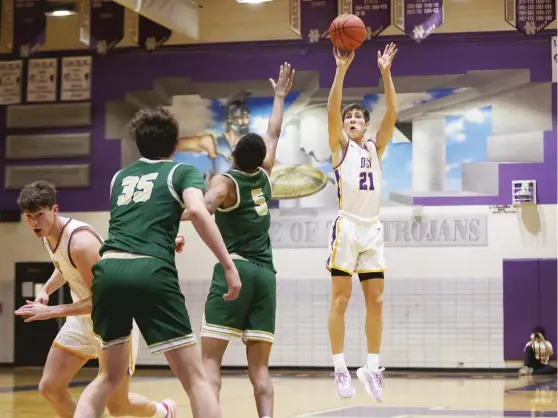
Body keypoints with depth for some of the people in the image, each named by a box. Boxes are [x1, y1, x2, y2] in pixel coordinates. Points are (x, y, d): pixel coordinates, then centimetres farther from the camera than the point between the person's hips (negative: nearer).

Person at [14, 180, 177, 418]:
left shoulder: (79, 241, -30)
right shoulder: (47, 235, -2)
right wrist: (46, 290, 3)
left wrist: (52, 311, -32)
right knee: (49, 387, -2)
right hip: (83, 317, 8)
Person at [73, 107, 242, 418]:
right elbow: (197, 211, -9)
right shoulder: (183, 171, 13)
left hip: (108, 270, 5)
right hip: (151, 272, -5)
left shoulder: (120, 177, 27)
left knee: (109, 377, 20)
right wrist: (228, 265, -9)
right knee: (195, 378, 2)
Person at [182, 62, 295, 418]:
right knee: (259, 365, 4)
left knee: (211, 357, -7)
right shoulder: (264, 176, 14)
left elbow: (204, 207, -24)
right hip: (265, 273, 5)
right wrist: (280, 95, 42)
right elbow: (273, 135, 31)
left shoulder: (226, 182, -1)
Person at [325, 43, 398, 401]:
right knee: (341, 299, -3)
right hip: (347, 226, -4)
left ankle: (372, 367, 10)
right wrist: (342, 69, -17)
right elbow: (332, 110, -10)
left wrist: (386, 72, -5)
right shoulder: (340, 145, 6)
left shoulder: (376, 147, 15)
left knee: (376, 301, 4)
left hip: (374, 228, 4)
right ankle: (340, 368, -1)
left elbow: (392, 113, 3)